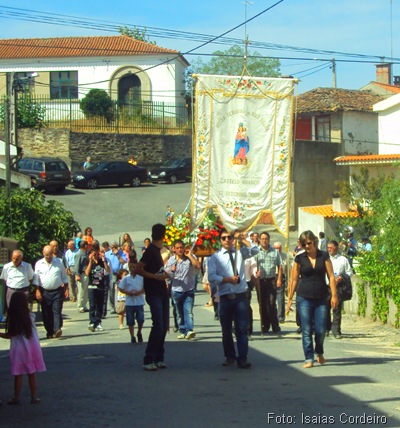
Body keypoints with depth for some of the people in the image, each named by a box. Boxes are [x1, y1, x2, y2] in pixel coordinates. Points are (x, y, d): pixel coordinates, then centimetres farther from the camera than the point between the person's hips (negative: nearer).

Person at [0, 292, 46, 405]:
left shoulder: (11, 318, -10)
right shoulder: (30, 316, -8)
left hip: (18, 349, -1)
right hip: (31, 348, 1)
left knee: (18, 375, 6)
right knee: (32, 374, 10)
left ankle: (17, 398, 11)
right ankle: (34, 397, 16)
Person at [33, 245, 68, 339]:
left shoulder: (59, 262, 4)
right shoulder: (39, 264, 4)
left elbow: (64, 277, 10)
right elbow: (36, 279, 5)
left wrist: (66, 289, 6)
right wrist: (37, 291, -3)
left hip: (57, 291, -1)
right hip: (44, 292, 1)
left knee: (57, 311, -12)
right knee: (46, 313, 4)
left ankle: (57, 329, -21)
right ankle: (50, 332, 11)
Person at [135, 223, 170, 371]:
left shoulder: (157, 250, 13)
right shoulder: (151, 251, -14)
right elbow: (138, 270, -20)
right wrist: (156, 276, -20)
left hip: (162, 292, 9)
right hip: (153, 294, -9)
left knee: (164, 326, 8)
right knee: (158, 326, -13)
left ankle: (158, 358, 14)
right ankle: (148, 360, -9)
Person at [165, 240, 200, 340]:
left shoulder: (190, 257, 0)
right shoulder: (171, 260, 6)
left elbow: (198, 265, -17)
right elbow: (166, 274, 11)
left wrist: (189, 256, -14)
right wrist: (171, 270, -10)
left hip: (189, 290, -3)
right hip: (176, 291, 3)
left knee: (188, 311, -15)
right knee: (179, 313, 9)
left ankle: (189, 330, -23)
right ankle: (182, 331, 18)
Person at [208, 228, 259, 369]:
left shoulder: (240, 252, 9)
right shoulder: (215, 257, 4)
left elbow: (255, 250, -9)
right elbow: (212, 277, -7)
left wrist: (242, 239, -14)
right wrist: (228, 279, -15)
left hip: (241, 297, 0)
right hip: (225, 298, 0)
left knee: (242, 329, -5)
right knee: (226, 330, 10)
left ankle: (242, 358, -5)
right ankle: (229, 356, 26)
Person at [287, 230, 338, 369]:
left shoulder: (324, 256, 4)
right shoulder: (299, 258, 3)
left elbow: (331, 276, 2)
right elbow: (294, 279, 7)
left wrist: (334, 295, -5)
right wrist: (290, 298, 7)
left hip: (321, 298, 0)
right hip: (304, 298, 0)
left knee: (321, 330, -2)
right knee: (307, 330, -3)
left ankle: (319, 353, 25)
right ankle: (309, 359, 3)